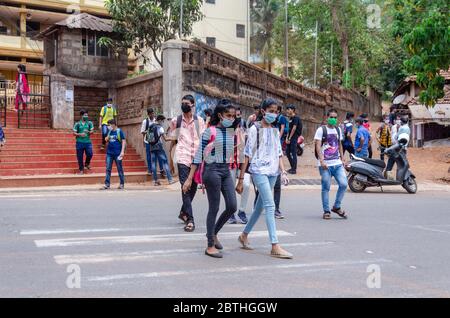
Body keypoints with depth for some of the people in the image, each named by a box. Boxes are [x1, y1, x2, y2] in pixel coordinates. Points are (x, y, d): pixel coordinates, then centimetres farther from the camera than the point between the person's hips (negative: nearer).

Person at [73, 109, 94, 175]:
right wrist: (80, 134, -16)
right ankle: (81, 170, 17)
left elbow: (92, 131, 0)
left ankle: (87, 164, 16)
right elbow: (74, 133, 2)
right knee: (80, 157, 3)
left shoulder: (90, 123, 6)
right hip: (80, 142, 0)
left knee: (90, 154, -14)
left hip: (88, 142, 0)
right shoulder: (77, 124, 3)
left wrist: (88, 132, -22)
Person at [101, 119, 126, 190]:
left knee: (120, 169, 4)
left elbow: (123, 141, -7)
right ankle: (107, 184, 2)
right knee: (108, 169, 1)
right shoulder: (109, 131, 11)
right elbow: (106, 140, 5)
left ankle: (122, 184, 13)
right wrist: (109, 132, -6)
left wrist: (122, 151, -14)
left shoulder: (119, 131, -4)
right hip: (109, 153, 5)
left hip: (117, 153, -5)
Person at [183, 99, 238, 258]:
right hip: (212, 170, -6)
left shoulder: (232, 132, 8)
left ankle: (213, 233, 26)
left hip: (226, 170, 6)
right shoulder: (210, 131, -9)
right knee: (214, 208, -2)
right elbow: (199, 155, -9)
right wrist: (189, 178, -11)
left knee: (232, 206, 2)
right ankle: (210, 246, 9)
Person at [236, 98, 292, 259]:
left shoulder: (275, 131, 14)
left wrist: (283, 171, 0)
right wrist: (241, 179, -6)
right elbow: (248, 154, -5)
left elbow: (278, 153, 15)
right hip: (259, 170, -6)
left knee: (260, 206, 13)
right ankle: (275, 247, -17)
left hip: (272, 172, 7)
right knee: (270, 206, -15)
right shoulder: (255, 129, -3)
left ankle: (244, 235, 31)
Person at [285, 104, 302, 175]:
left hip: (294, 138, -9)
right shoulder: (290, 118, 16)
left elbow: (294, 128, -17)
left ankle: (294, 169, -3)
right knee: (287, 152, 12)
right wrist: (287, 138, 7)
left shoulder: (295, 118, -11)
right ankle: (292, 167, 21)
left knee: (293, 153, -7)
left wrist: (289, 138, -15)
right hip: (290, 138, 9)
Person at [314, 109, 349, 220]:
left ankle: (336, 207, 12)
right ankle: (326, 211, 10)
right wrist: (321, 161, -20)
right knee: (326, 188, 0)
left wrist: (342, 159, 14)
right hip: (325, 164, -5)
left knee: (343, 184, -6)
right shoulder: (321, 129, -3)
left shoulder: (338, 130, 16)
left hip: (337, 163, 5)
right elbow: (318, 146, -10)